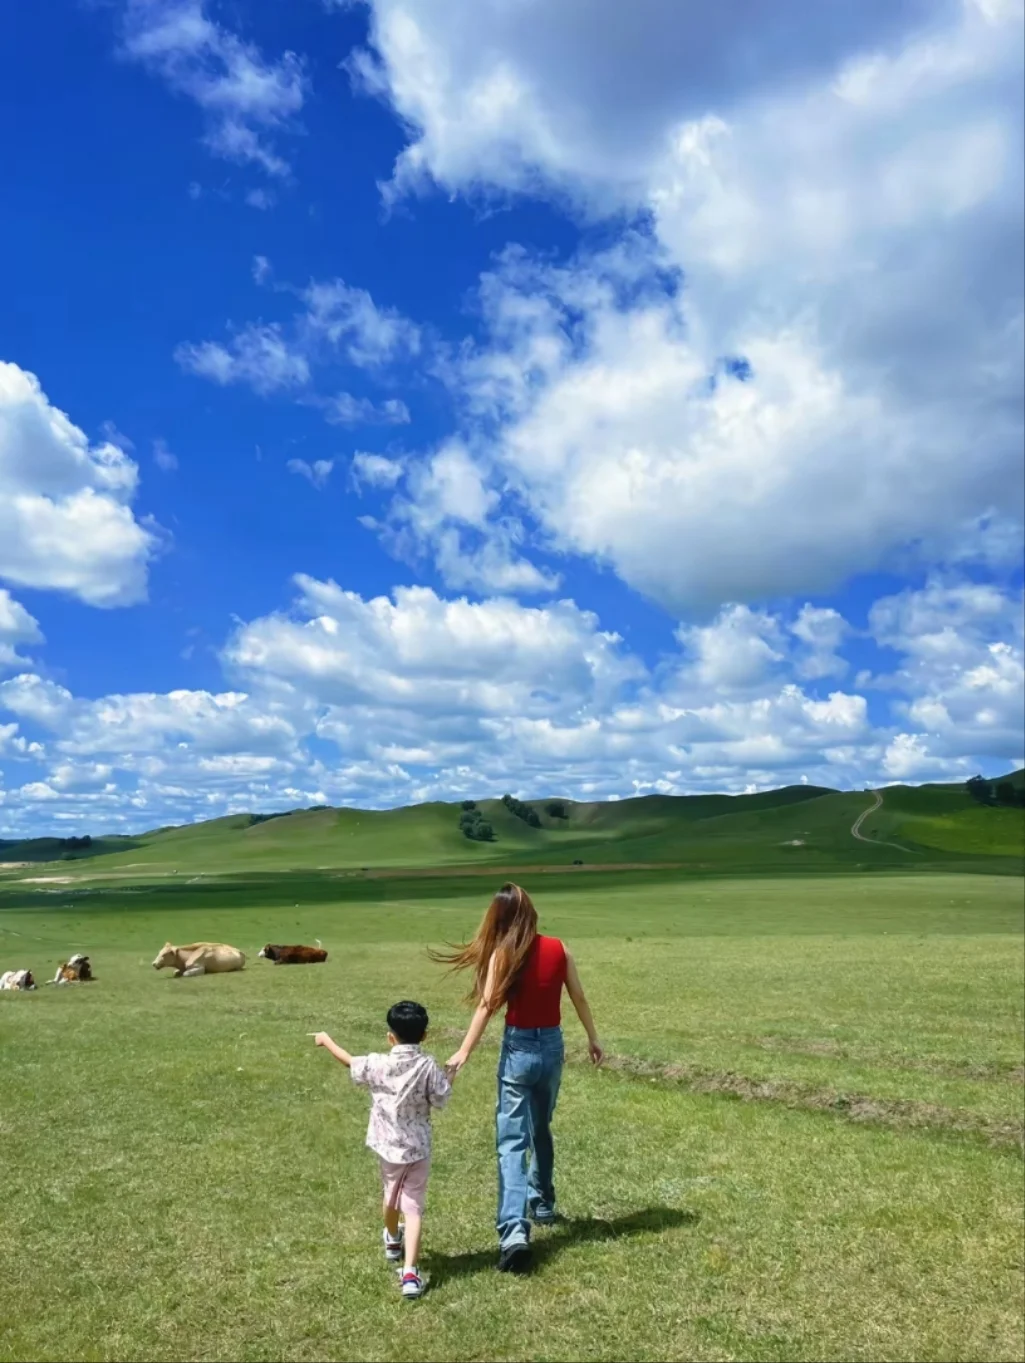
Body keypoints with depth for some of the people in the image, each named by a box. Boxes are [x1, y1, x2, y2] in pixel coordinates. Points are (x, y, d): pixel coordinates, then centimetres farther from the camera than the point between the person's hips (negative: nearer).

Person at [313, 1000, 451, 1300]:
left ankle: (393, 1243, 53)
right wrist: (448, 1078, 9)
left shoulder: (378, 1065, -12)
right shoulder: (429, 1066, -15)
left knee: (391, 1196, 27)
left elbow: (350, 1062, 4)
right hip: (418, 1147, -2)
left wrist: (326, 1041, 20)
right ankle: (409, 1273, -13)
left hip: (389, 1145, 2)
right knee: (413, 1207, 1)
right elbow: (441, 1099, -10)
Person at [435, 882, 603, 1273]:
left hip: (519, 1048, -4)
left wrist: (463, 1053, -15)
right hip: (552, 1046, 4)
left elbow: (486, 1007, -17)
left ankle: (514, 1231, -18)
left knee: (512, 1141, -4)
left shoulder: (502, 954, -11)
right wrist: (592, 1038, 21)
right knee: (540, 1131, 26)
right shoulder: (558, 949, -1)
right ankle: (542, 1204, 41)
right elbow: (579, 998, 7)